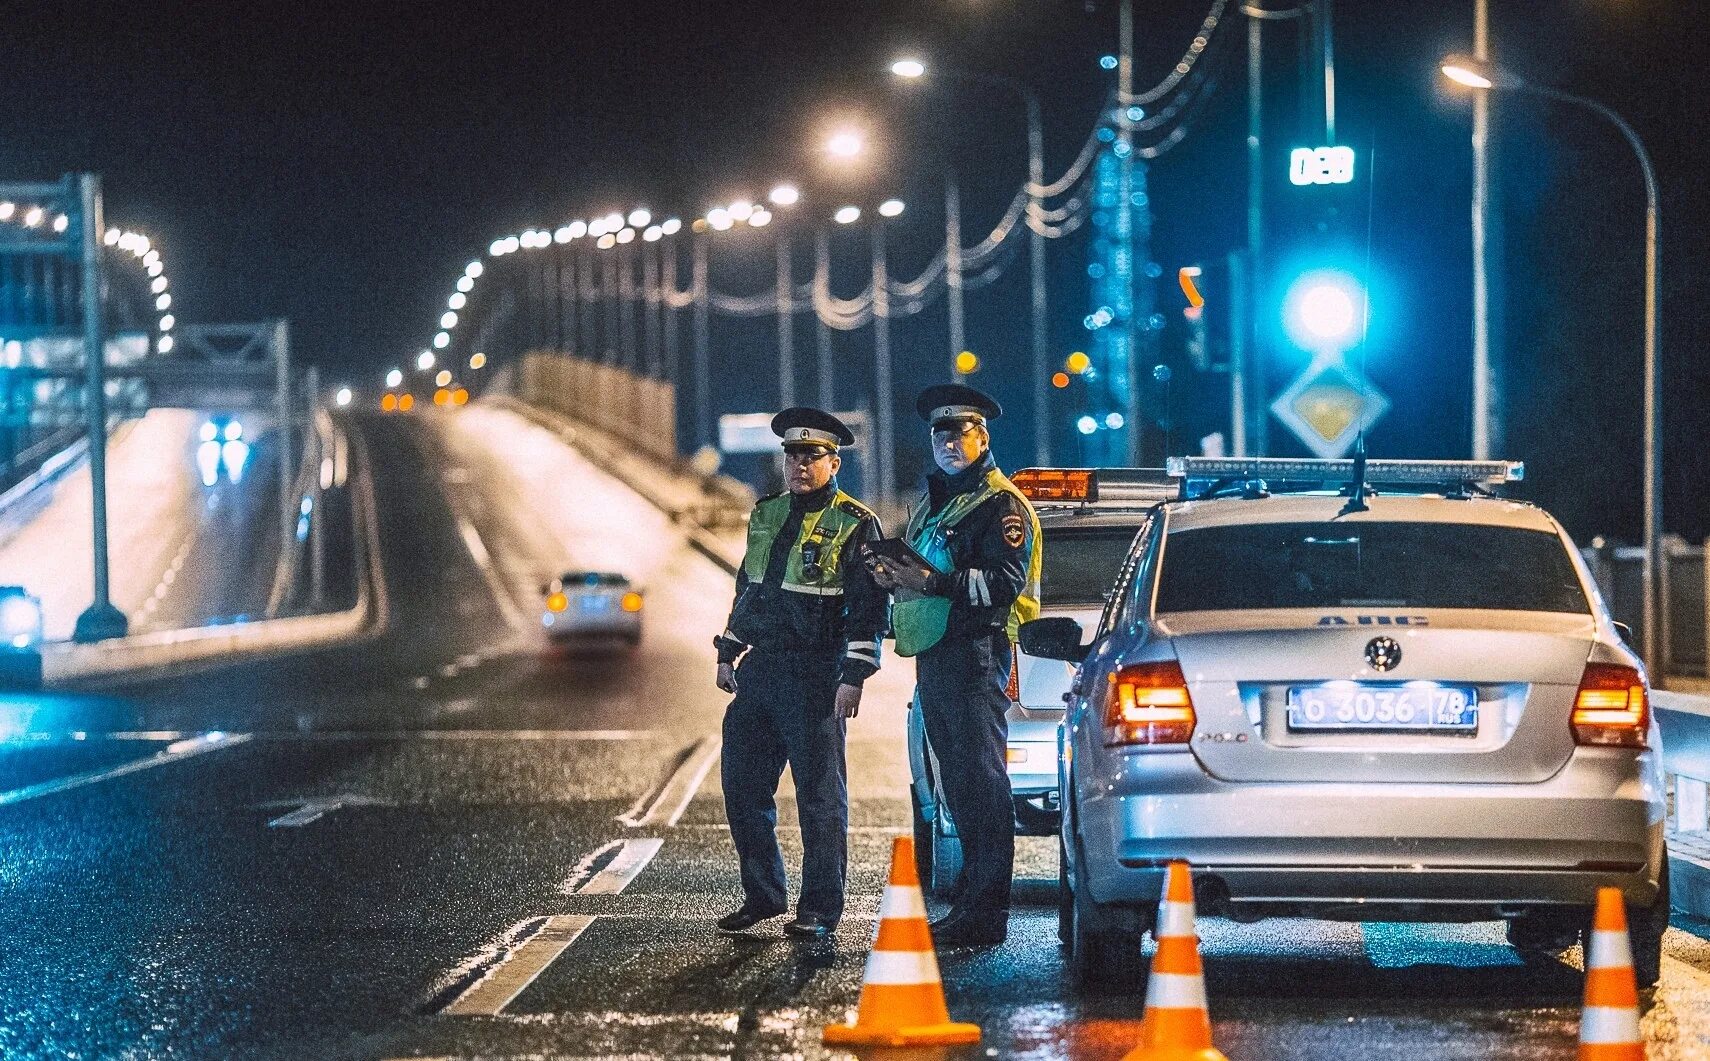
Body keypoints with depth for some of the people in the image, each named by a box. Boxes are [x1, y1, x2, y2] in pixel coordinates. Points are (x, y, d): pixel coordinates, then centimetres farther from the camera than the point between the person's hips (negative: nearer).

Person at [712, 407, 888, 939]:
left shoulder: (855, 525, -5)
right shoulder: (766, 515, 15)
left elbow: (870, 609, -9)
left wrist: (854, 676, -16)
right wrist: (727, 654, 18)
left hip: (814, 675, -7)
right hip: (759, 670, 7)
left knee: (820, 794, -3)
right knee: (742, 786, 8)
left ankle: (820, 909, 2)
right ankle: (762, 895, 20)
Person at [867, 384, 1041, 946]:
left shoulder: (1000, 504, -7)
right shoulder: (932, 503, 22)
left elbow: (1004, 583, -18)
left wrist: (932, 581, -25)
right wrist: (895, 576, 6)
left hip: (975, 656, -10)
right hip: (934, 658, 10)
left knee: (982, 780, -10)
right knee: (958, 785, 11)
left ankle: (986, 914, -12)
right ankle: (971, 901, 15)